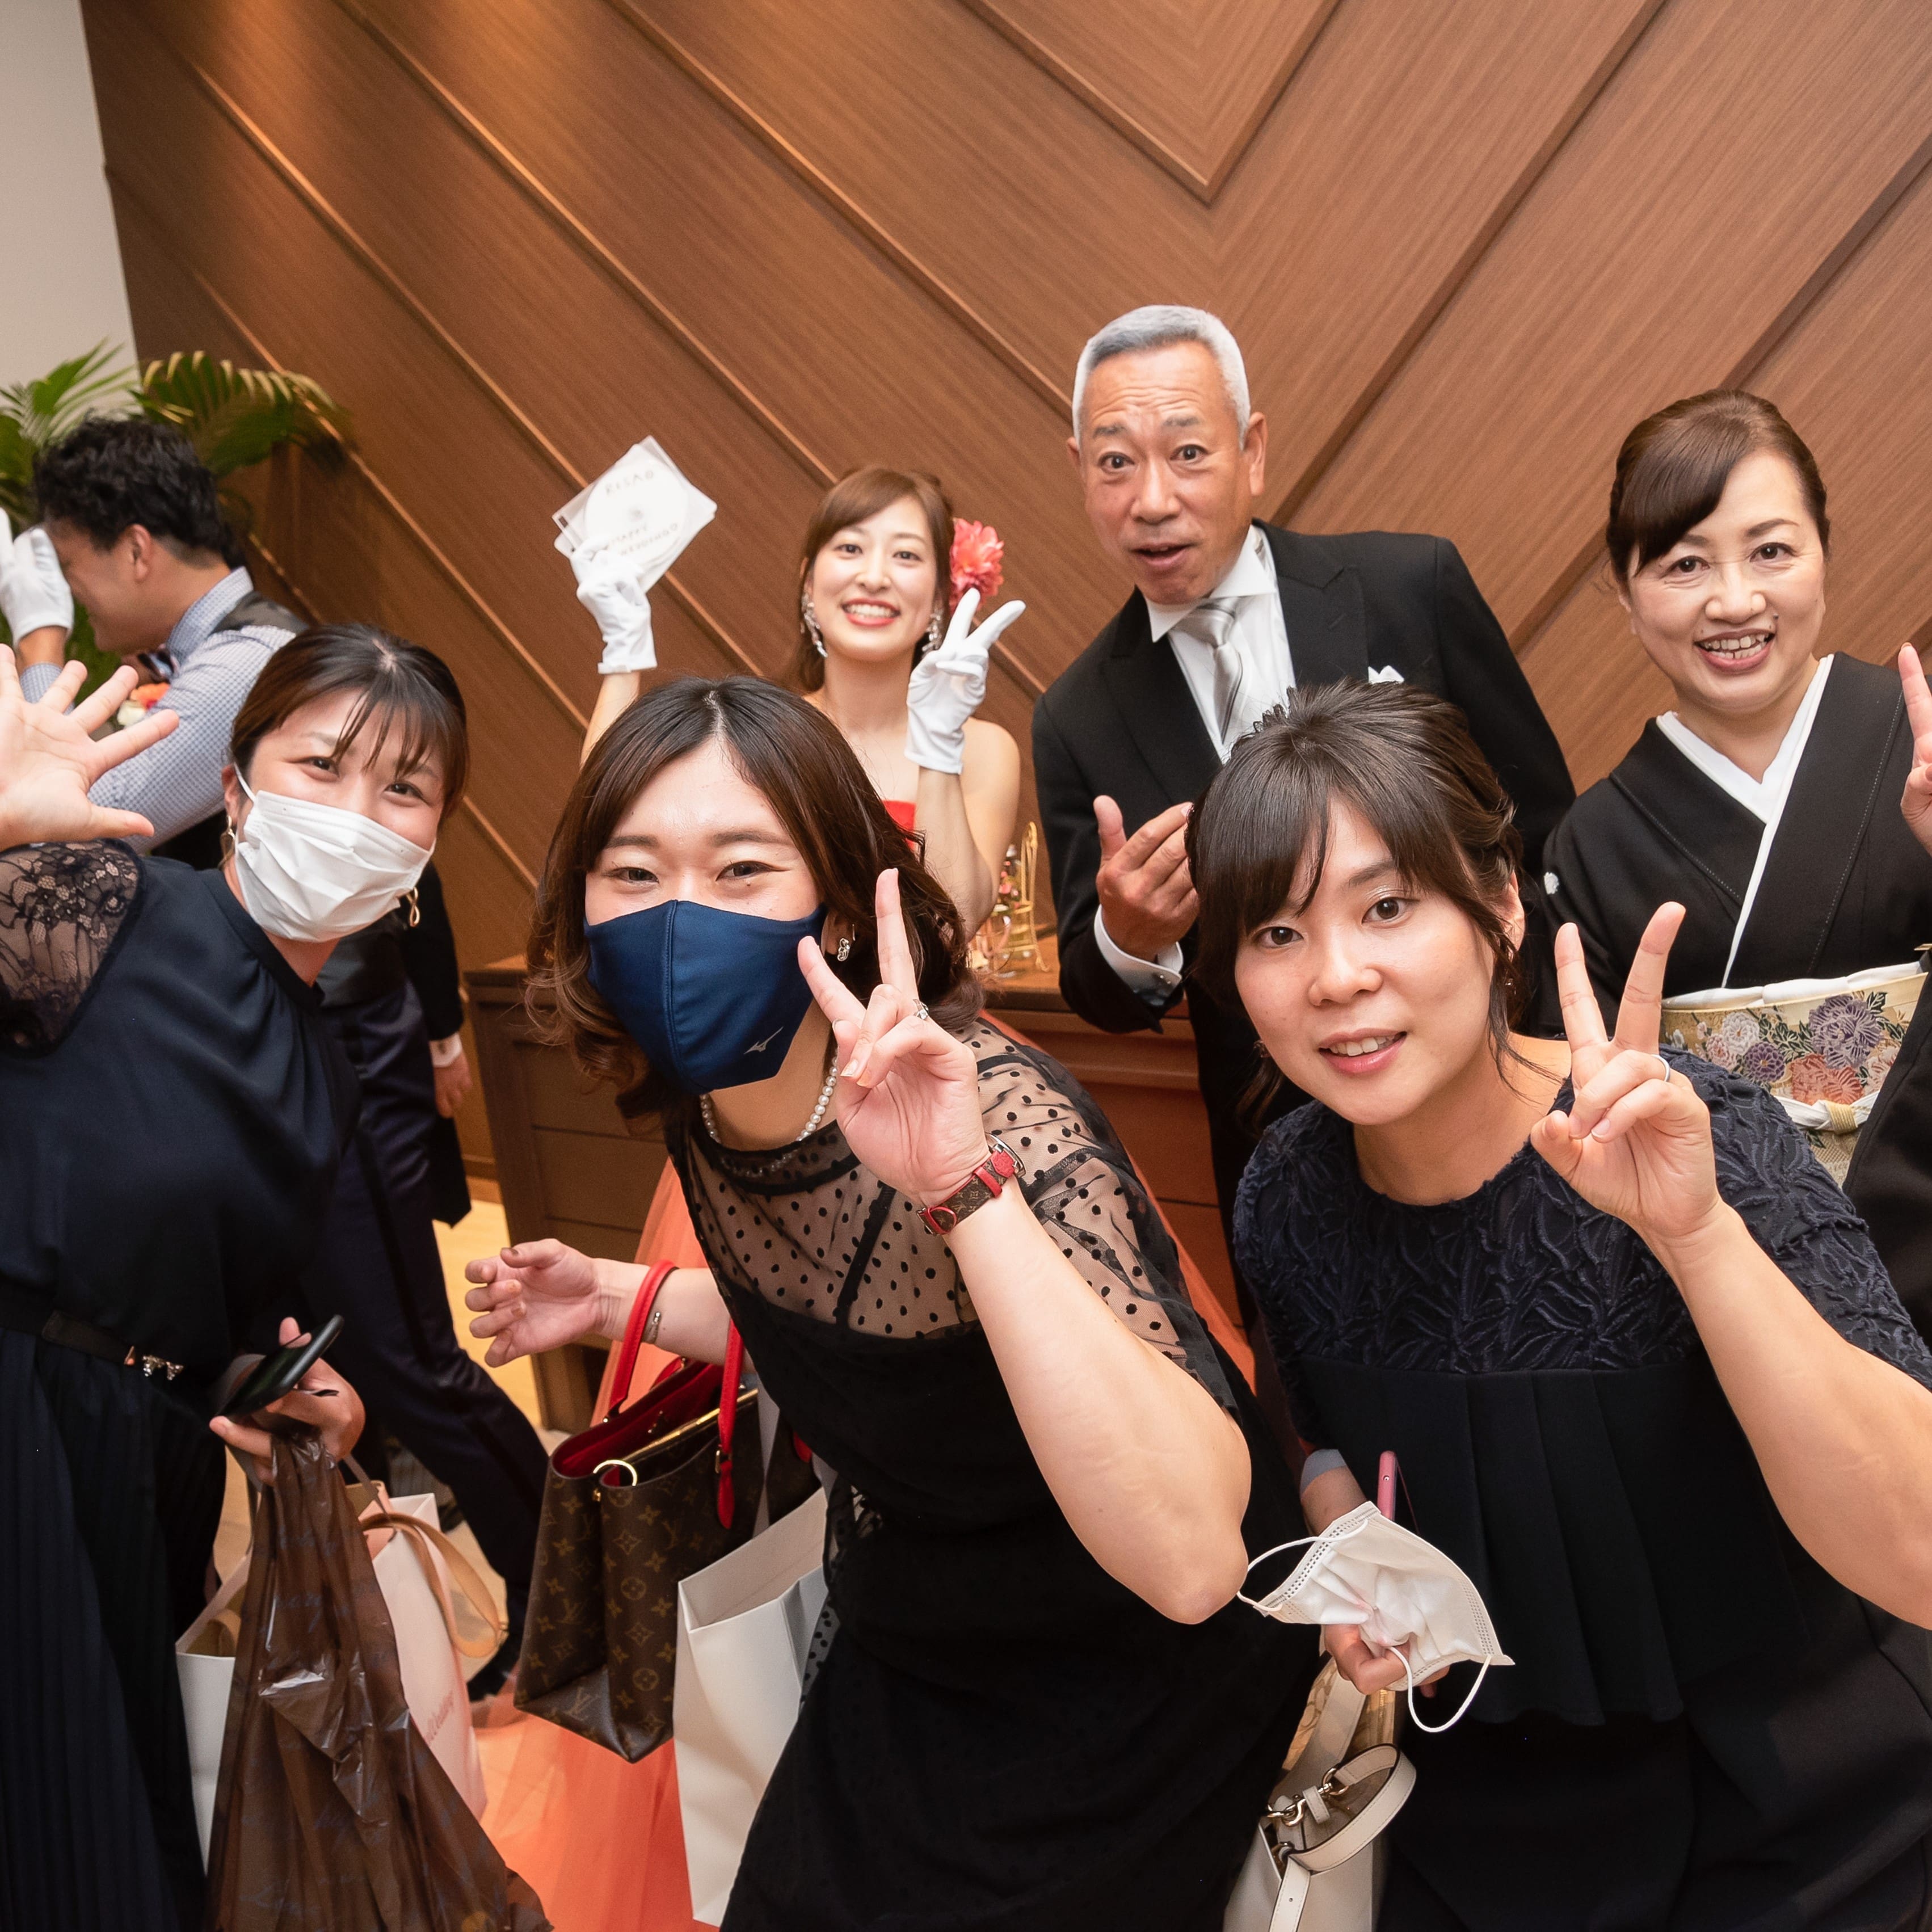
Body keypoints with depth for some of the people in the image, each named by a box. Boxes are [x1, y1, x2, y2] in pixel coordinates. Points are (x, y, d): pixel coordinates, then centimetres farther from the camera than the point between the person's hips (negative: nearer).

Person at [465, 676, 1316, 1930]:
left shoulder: (992, 1112, -32)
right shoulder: (706, 1098, -10)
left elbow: (1190, 1563, -43)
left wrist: (966, 1188, -48)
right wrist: (624, 1300, -1)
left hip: (1120, 1697, -6)